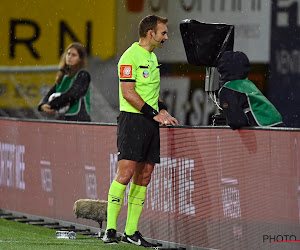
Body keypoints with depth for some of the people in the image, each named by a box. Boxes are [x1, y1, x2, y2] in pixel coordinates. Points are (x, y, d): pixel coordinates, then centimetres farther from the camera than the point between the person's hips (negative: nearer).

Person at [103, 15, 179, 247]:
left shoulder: (152, 58, 18)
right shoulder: (130, 56, -10)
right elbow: (128, 92, -16)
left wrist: (163, 110, 10)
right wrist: (154, 113, -15)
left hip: (151, 123, 9)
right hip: (133, 119, -9)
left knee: (144, 177, 6)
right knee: (125, 173, -14)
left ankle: (131, 231, 10)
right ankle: (110, 230, -11)